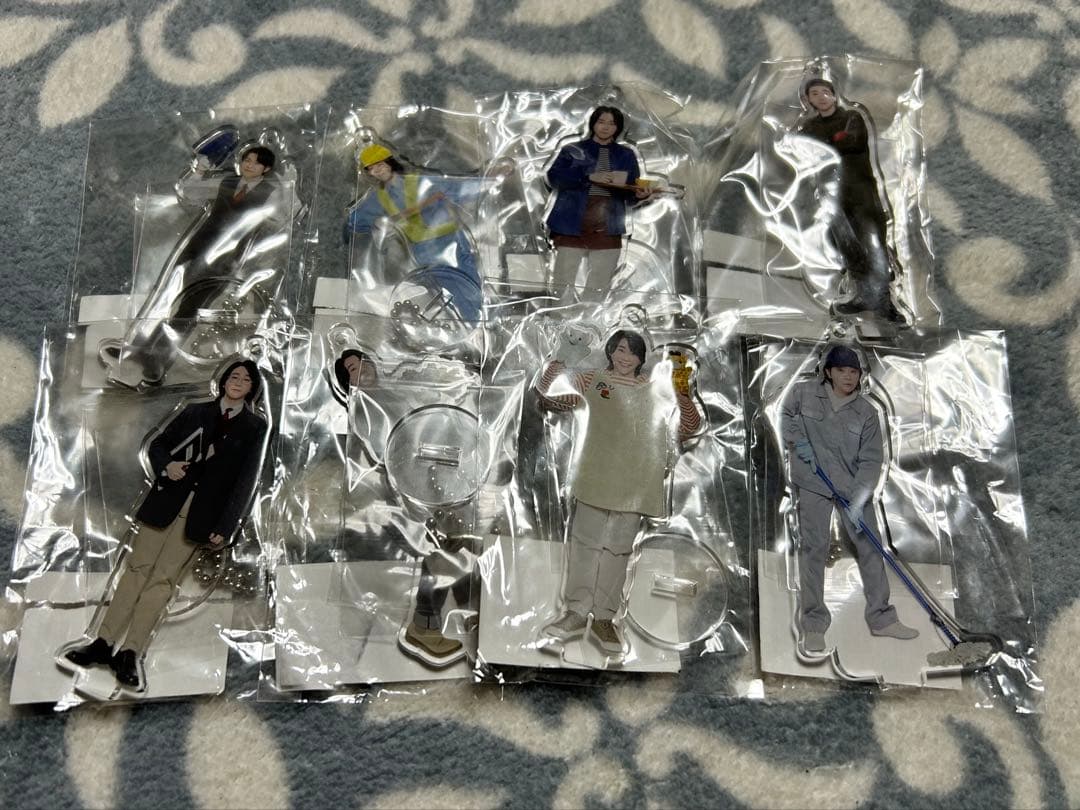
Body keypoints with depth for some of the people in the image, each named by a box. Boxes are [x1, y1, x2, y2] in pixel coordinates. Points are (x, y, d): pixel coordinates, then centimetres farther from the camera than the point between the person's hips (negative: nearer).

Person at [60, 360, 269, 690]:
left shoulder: (255, 427, 3)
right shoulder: (195, 411, 11)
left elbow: (246, 481, -1)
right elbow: (158, 443, 16)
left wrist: (225, 527, -8)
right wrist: (165, 465, -8)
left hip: (202, 513, -2)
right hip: (166, 500, 2)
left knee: (163, 579, -4)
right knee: (137, 568, 2)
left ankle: (130, 654, 0)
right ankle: (104, 643, 8)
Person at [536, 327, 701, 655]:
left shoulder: (658, 388, 9)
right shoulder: (593, 380, 4)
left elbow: (690, 426, 10)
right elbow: (545, 395, 0)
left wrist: (684, 394, -7)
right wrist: (559, 360, -16)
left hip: (634, 483, 1)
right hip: (595, 479, -1)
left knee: (617, 549, 7)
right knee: (585, 544, 3)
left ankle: (604, 617, 16)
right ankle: (576, 612, 13)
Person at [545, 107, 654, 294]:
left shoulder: (626, 155, 15)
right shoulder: (573, 150, 8)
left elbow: (632, 189, 10)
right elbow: (554, 177, -6)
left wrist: (640, 194, -15)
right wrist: (589, 176, -17)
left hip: (607, 229, 2)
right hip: (572, 226, -2)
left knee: (599, 286, 4)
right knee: (563, 284, -3)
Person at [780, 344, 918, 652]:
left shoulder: (866, 412, -4)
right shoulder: (804, 393, -5)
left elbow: (871, 460, -7)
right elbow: (786, 415, 15)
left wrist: (858, 500, -18)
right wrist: (799, 440, -6)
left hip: (854, 487, 2)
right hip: (813, 483, -2)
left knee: (870, 546, 5)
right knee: (813, 549, -2)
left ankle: (881, 618, 19)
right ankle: (813, 625, 6)